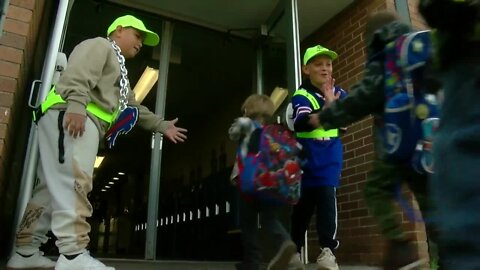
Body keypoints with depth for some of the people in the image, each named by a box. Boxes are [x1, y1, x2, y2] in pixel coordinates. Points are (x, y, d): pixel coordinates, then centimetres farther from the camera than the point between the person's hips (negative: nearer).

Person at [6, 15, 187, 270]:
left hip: (81, 121, 10)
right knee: (73, 183, -20)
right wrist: (76, 104, -30)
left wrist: (162, 125, 42)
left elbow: (134, 107, 42)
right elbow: (79, 71, -13)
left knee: (55, 187, 6)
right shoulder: (100, 45, 10)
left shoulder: (118, 70, 39)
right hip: (69, 116, -10)